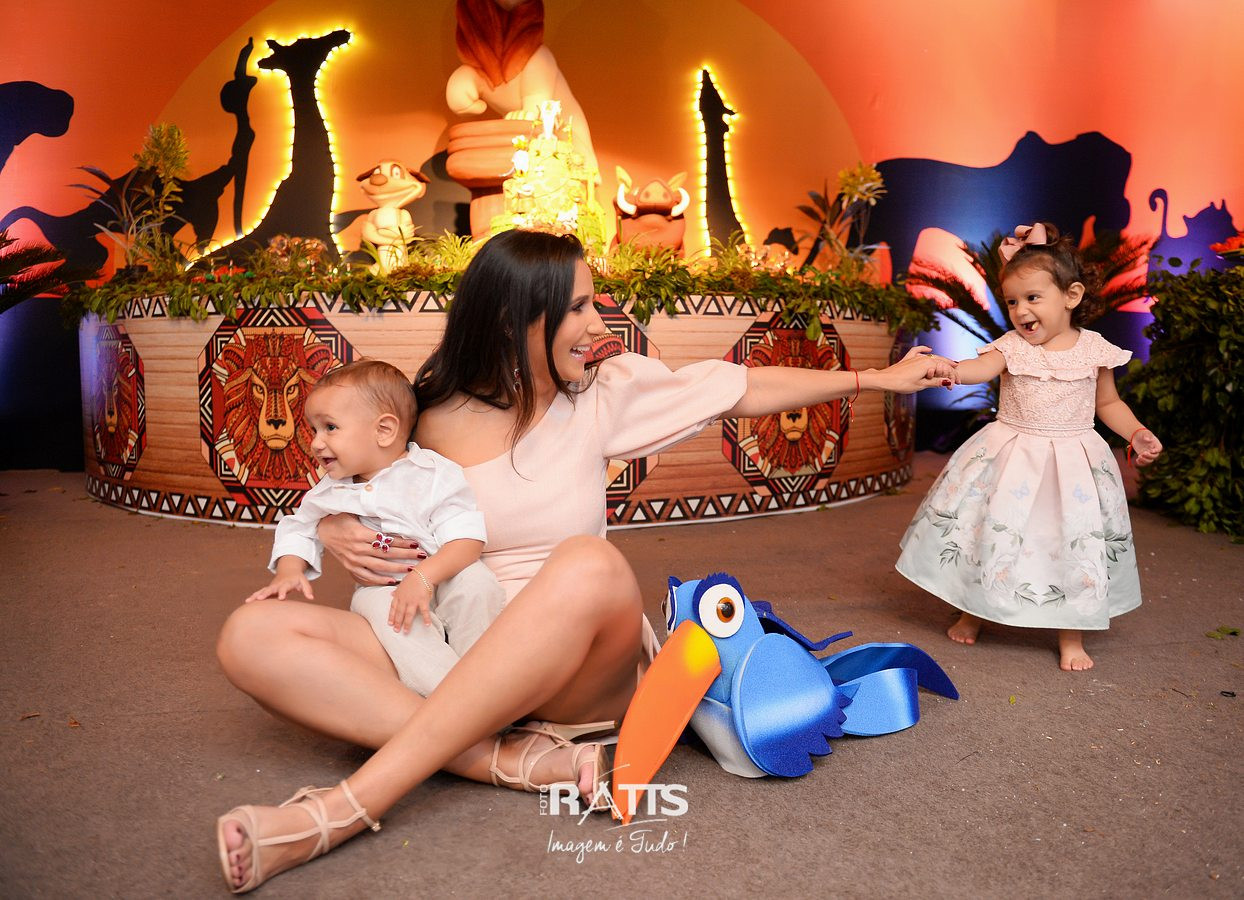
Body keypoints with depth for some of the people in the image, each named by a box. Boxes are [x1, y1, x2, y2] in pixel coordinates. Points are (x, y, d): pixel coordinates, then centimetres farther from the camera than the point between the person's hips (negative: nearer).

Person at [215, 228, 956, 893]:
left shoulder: (602, 396, 4)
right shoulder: (435, 421, 2)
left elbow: (745, 389, 10)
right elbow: (339, 496, 15)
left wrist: (879, 378, 16)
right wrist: (341, 534, -10)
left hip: (579, 670, 0)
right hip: (447, 662, 1)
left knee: (590, 566, -36)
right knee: (255, 635, -21)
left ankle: (346, 808, -36)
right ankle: (513, 761, -34)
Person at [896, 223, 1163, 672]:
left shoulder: (1093, 349, 0)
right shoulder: (1012, 347, -5)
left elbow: (1108, 403, 13)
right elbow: (979, 368, -26)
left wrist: (1136, 433, -2)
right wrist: (944, 369, -47)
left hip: (1072, 462, 0)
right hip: (1009, 457, 0)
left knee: (1073, 542, 2)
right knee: (994, 530, 6)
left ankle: (1071, 635, 20)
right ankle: (972, 613, 29)